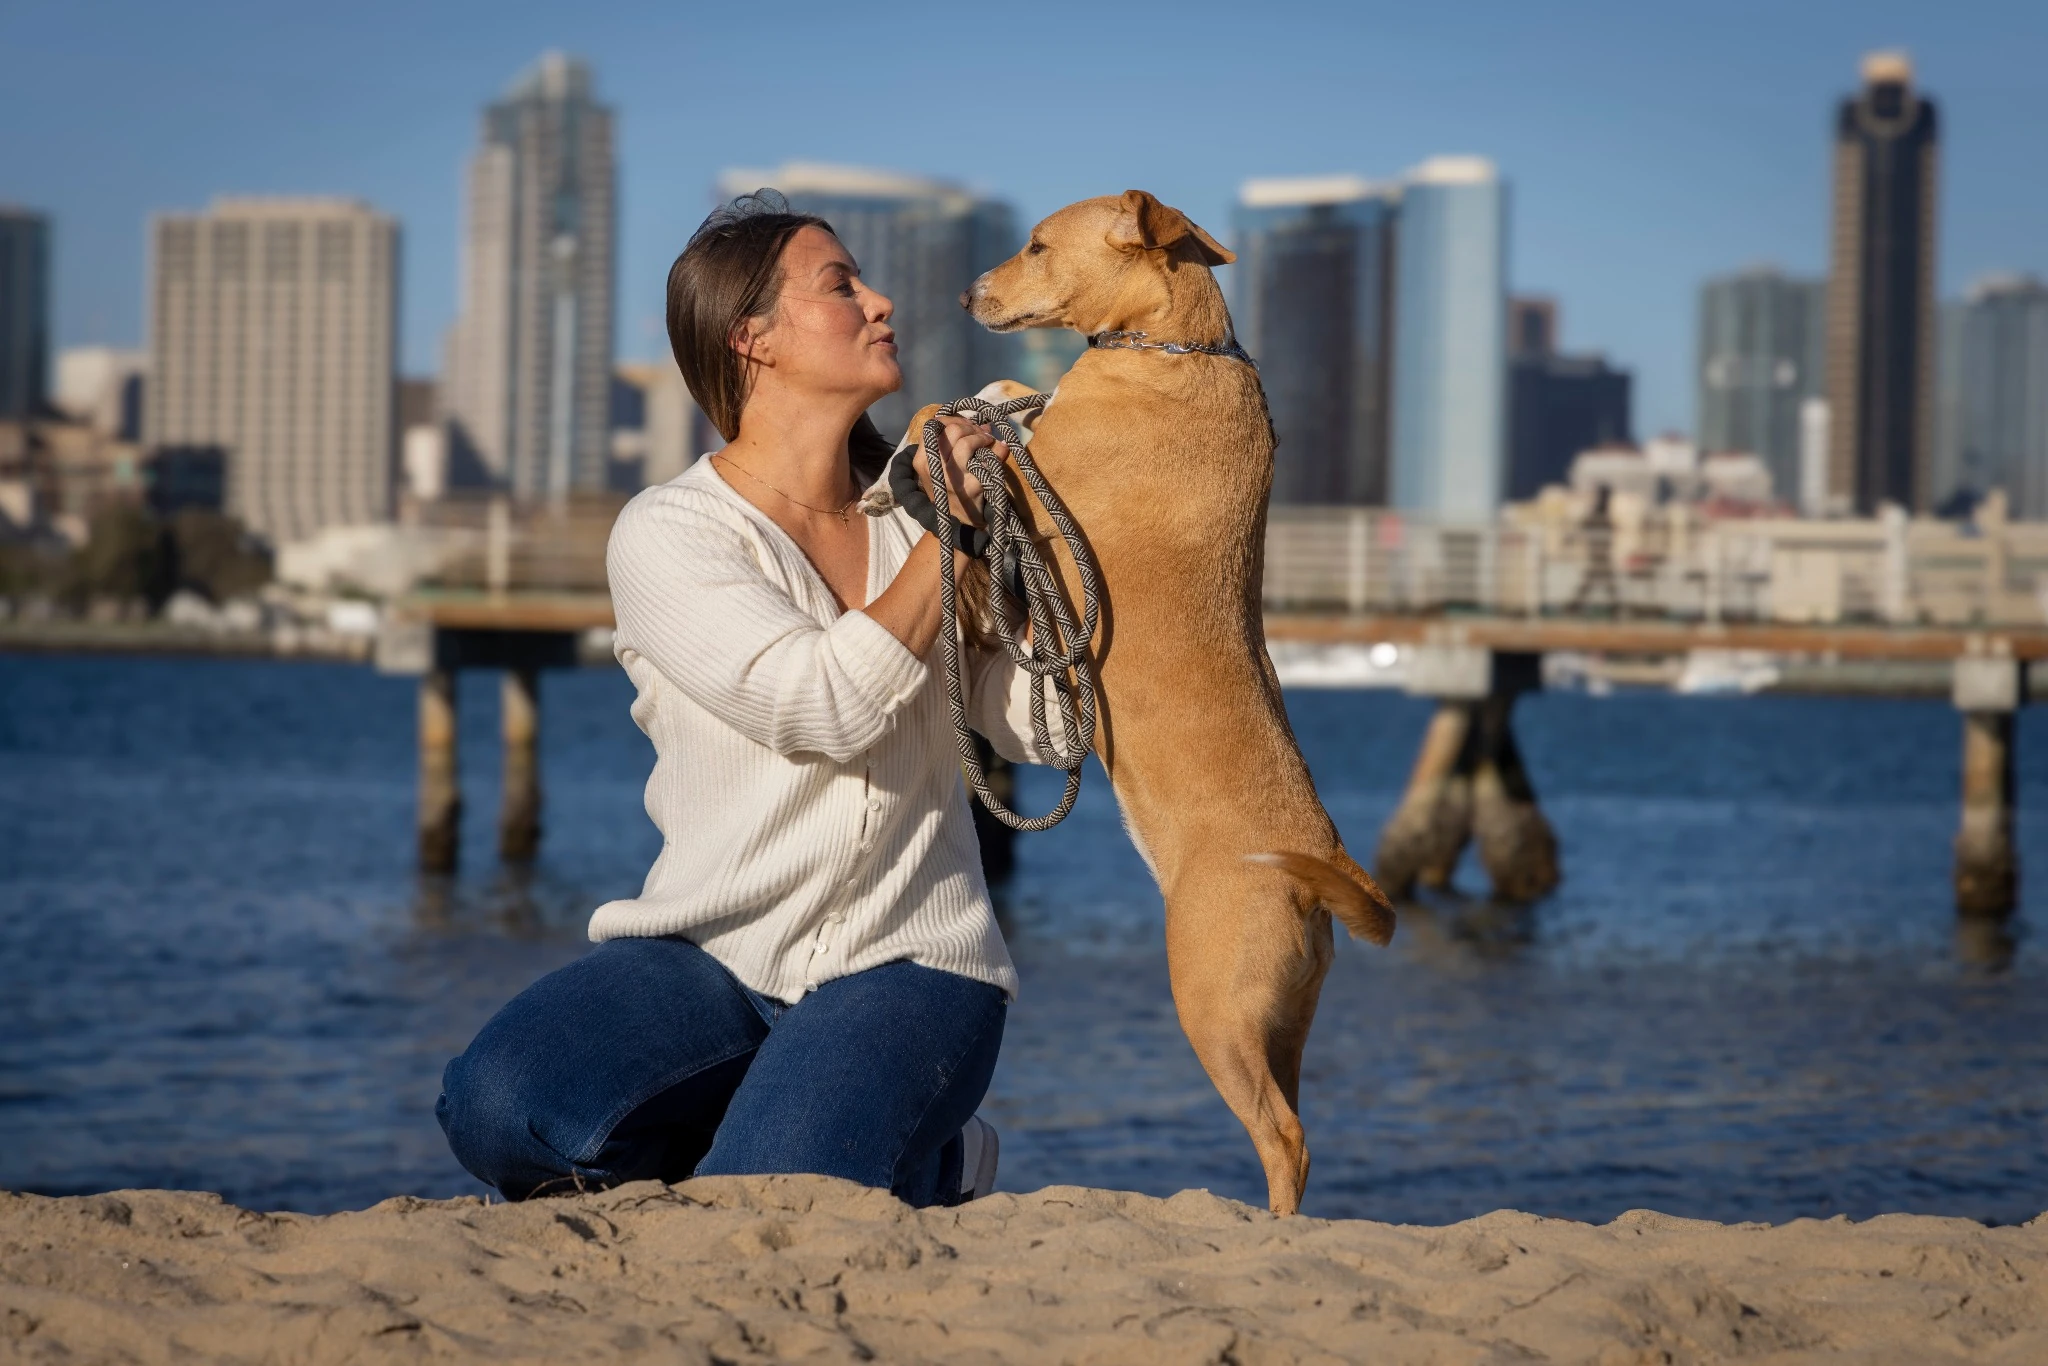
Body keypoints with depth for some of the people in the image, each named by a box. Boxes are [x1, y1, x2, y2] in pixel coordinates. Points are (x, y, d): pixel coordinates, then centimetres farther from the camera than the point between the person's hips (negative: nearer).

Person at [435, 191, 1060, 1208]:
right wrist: (952, 528, -9)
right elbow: (831, 705, -18)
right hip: (708, 958, -1)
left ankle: (931, 1164, 9)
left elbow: (1040, 725, 2)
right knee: (499, 1107, -29)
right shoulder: (667, 534, -4)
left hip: (902, 966, 1)